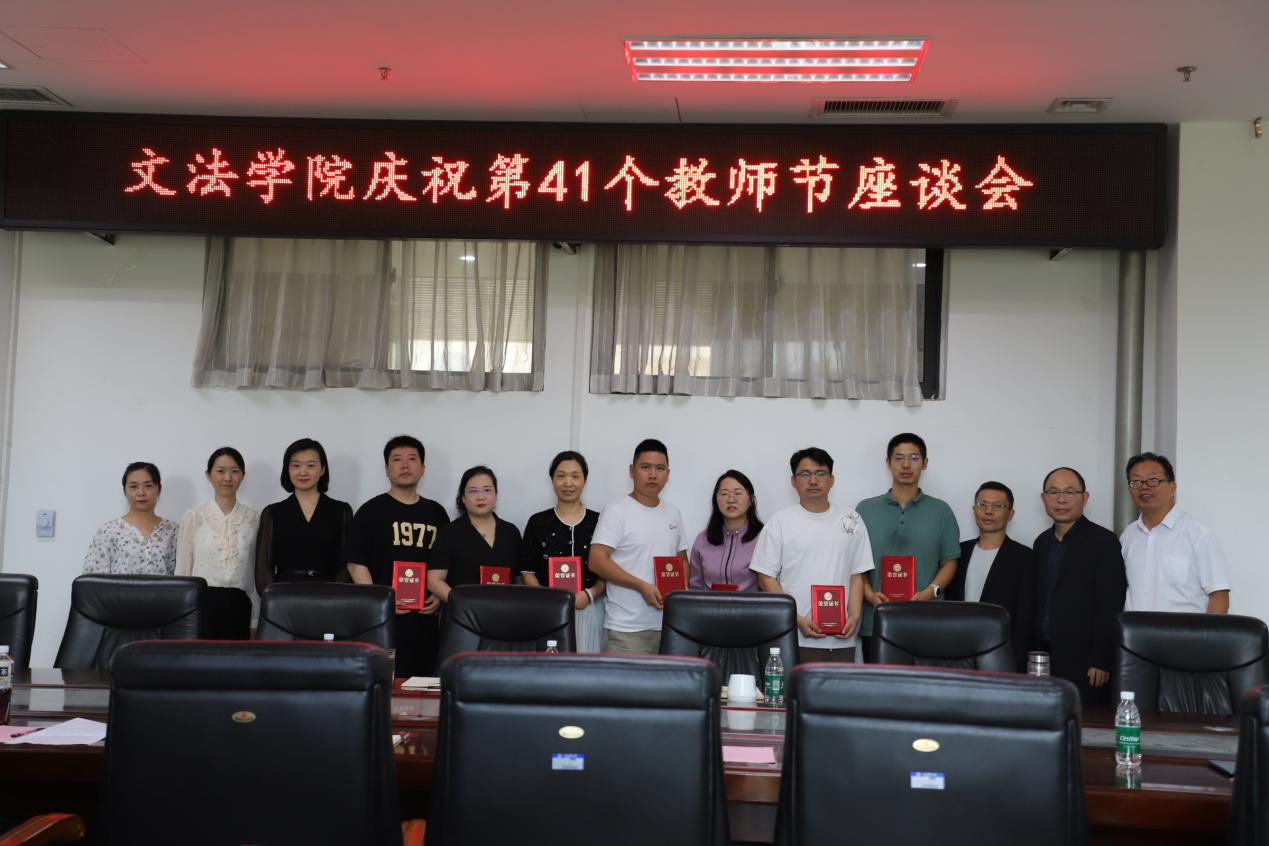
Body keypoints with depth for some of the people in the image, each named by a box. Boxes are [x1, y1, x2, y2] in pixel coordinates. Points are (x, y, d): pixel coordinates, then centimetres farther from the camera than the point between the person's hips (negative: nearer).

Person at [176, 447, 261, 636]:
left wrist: (256, 616, 6)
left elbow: (258, 572, 8)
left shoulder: (254, 519, 5)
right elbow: (182, 570, 4)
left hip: (239, 608, 1)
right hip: (202, 605, -1)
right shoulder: (193, 517, 3)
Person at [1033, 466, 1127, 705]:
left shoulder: (1104, 542, -5)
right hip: (1044, 658, 5)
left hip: (1084, 665, -5)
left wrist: (1101, 662, -14)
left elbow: (1110, 607, -10)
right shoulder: (1041, 542, 15)